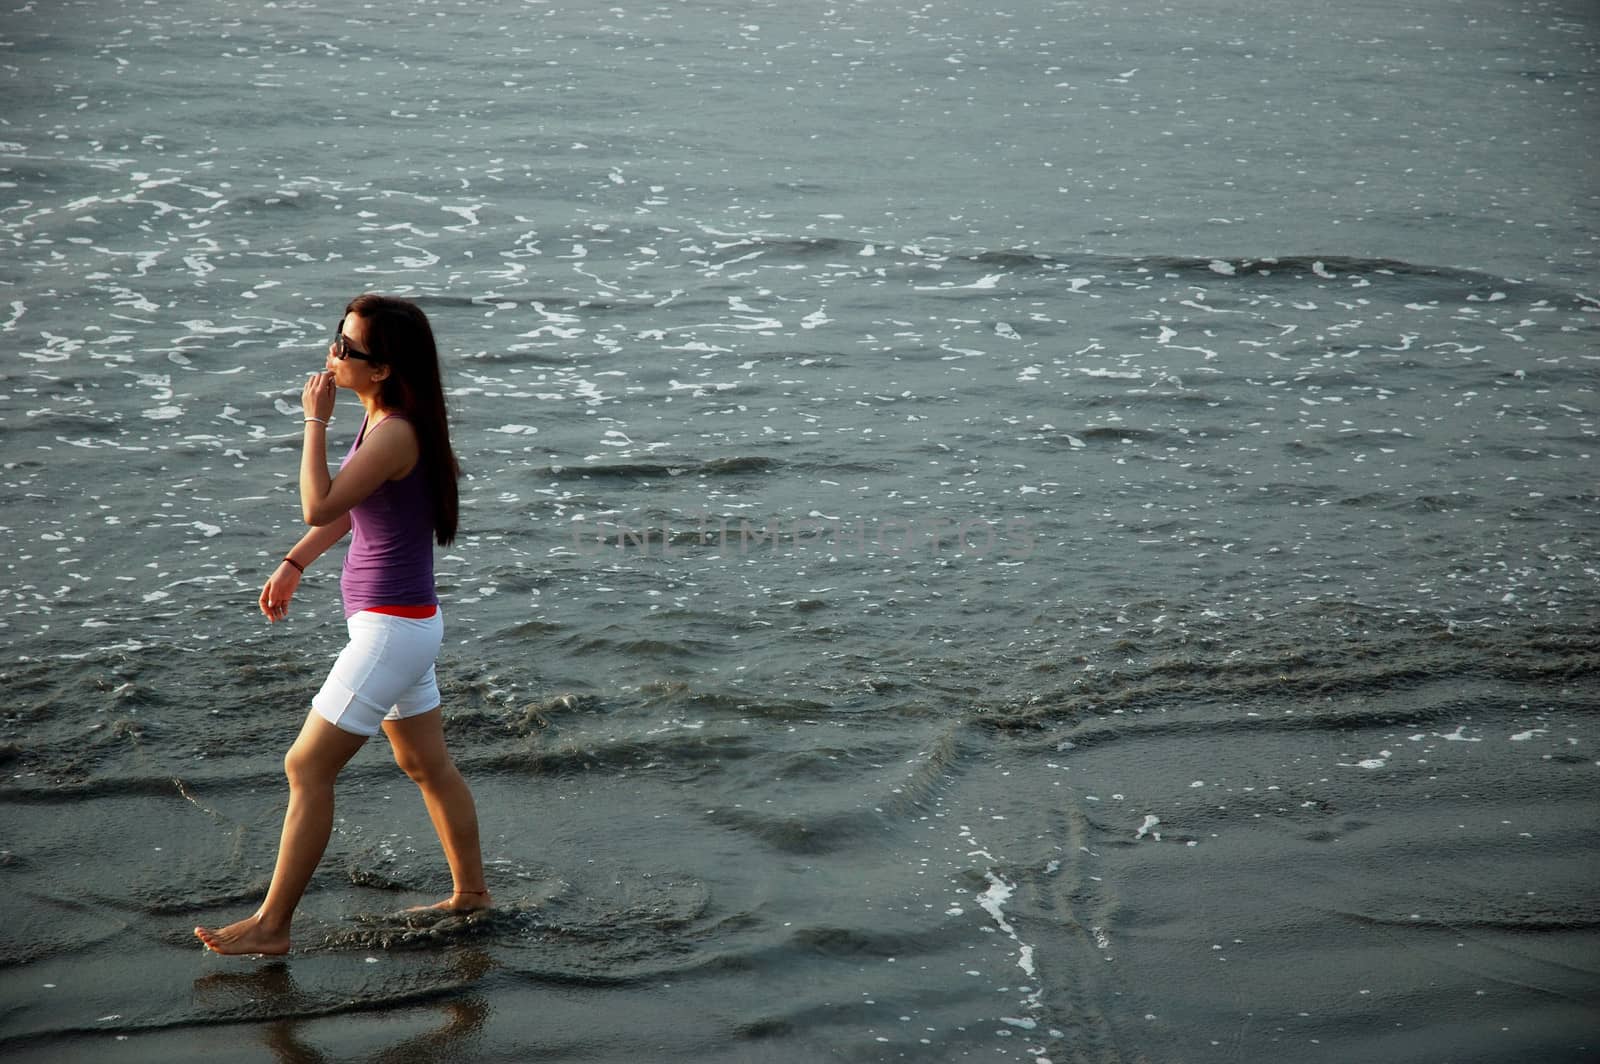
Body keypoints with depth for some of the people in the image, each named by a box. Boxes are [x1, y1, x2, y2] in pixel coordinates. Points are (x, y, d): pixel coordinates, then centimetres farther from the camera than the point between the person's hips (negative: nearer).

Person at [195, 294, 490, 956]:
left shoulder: (396, 434, -24)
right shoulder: (380, 418, 6)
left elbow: (318, 506, -26)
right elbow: (350, 505, 19)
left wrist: (315, 420, -21)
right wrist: (294, 563, 19)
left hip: (392, 629, -10)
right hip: (404, 623, 10)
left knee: (307, 768, -3)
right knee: (426, 764, 20)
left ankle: (271, 925, 6)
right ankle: (471, 893, 32)